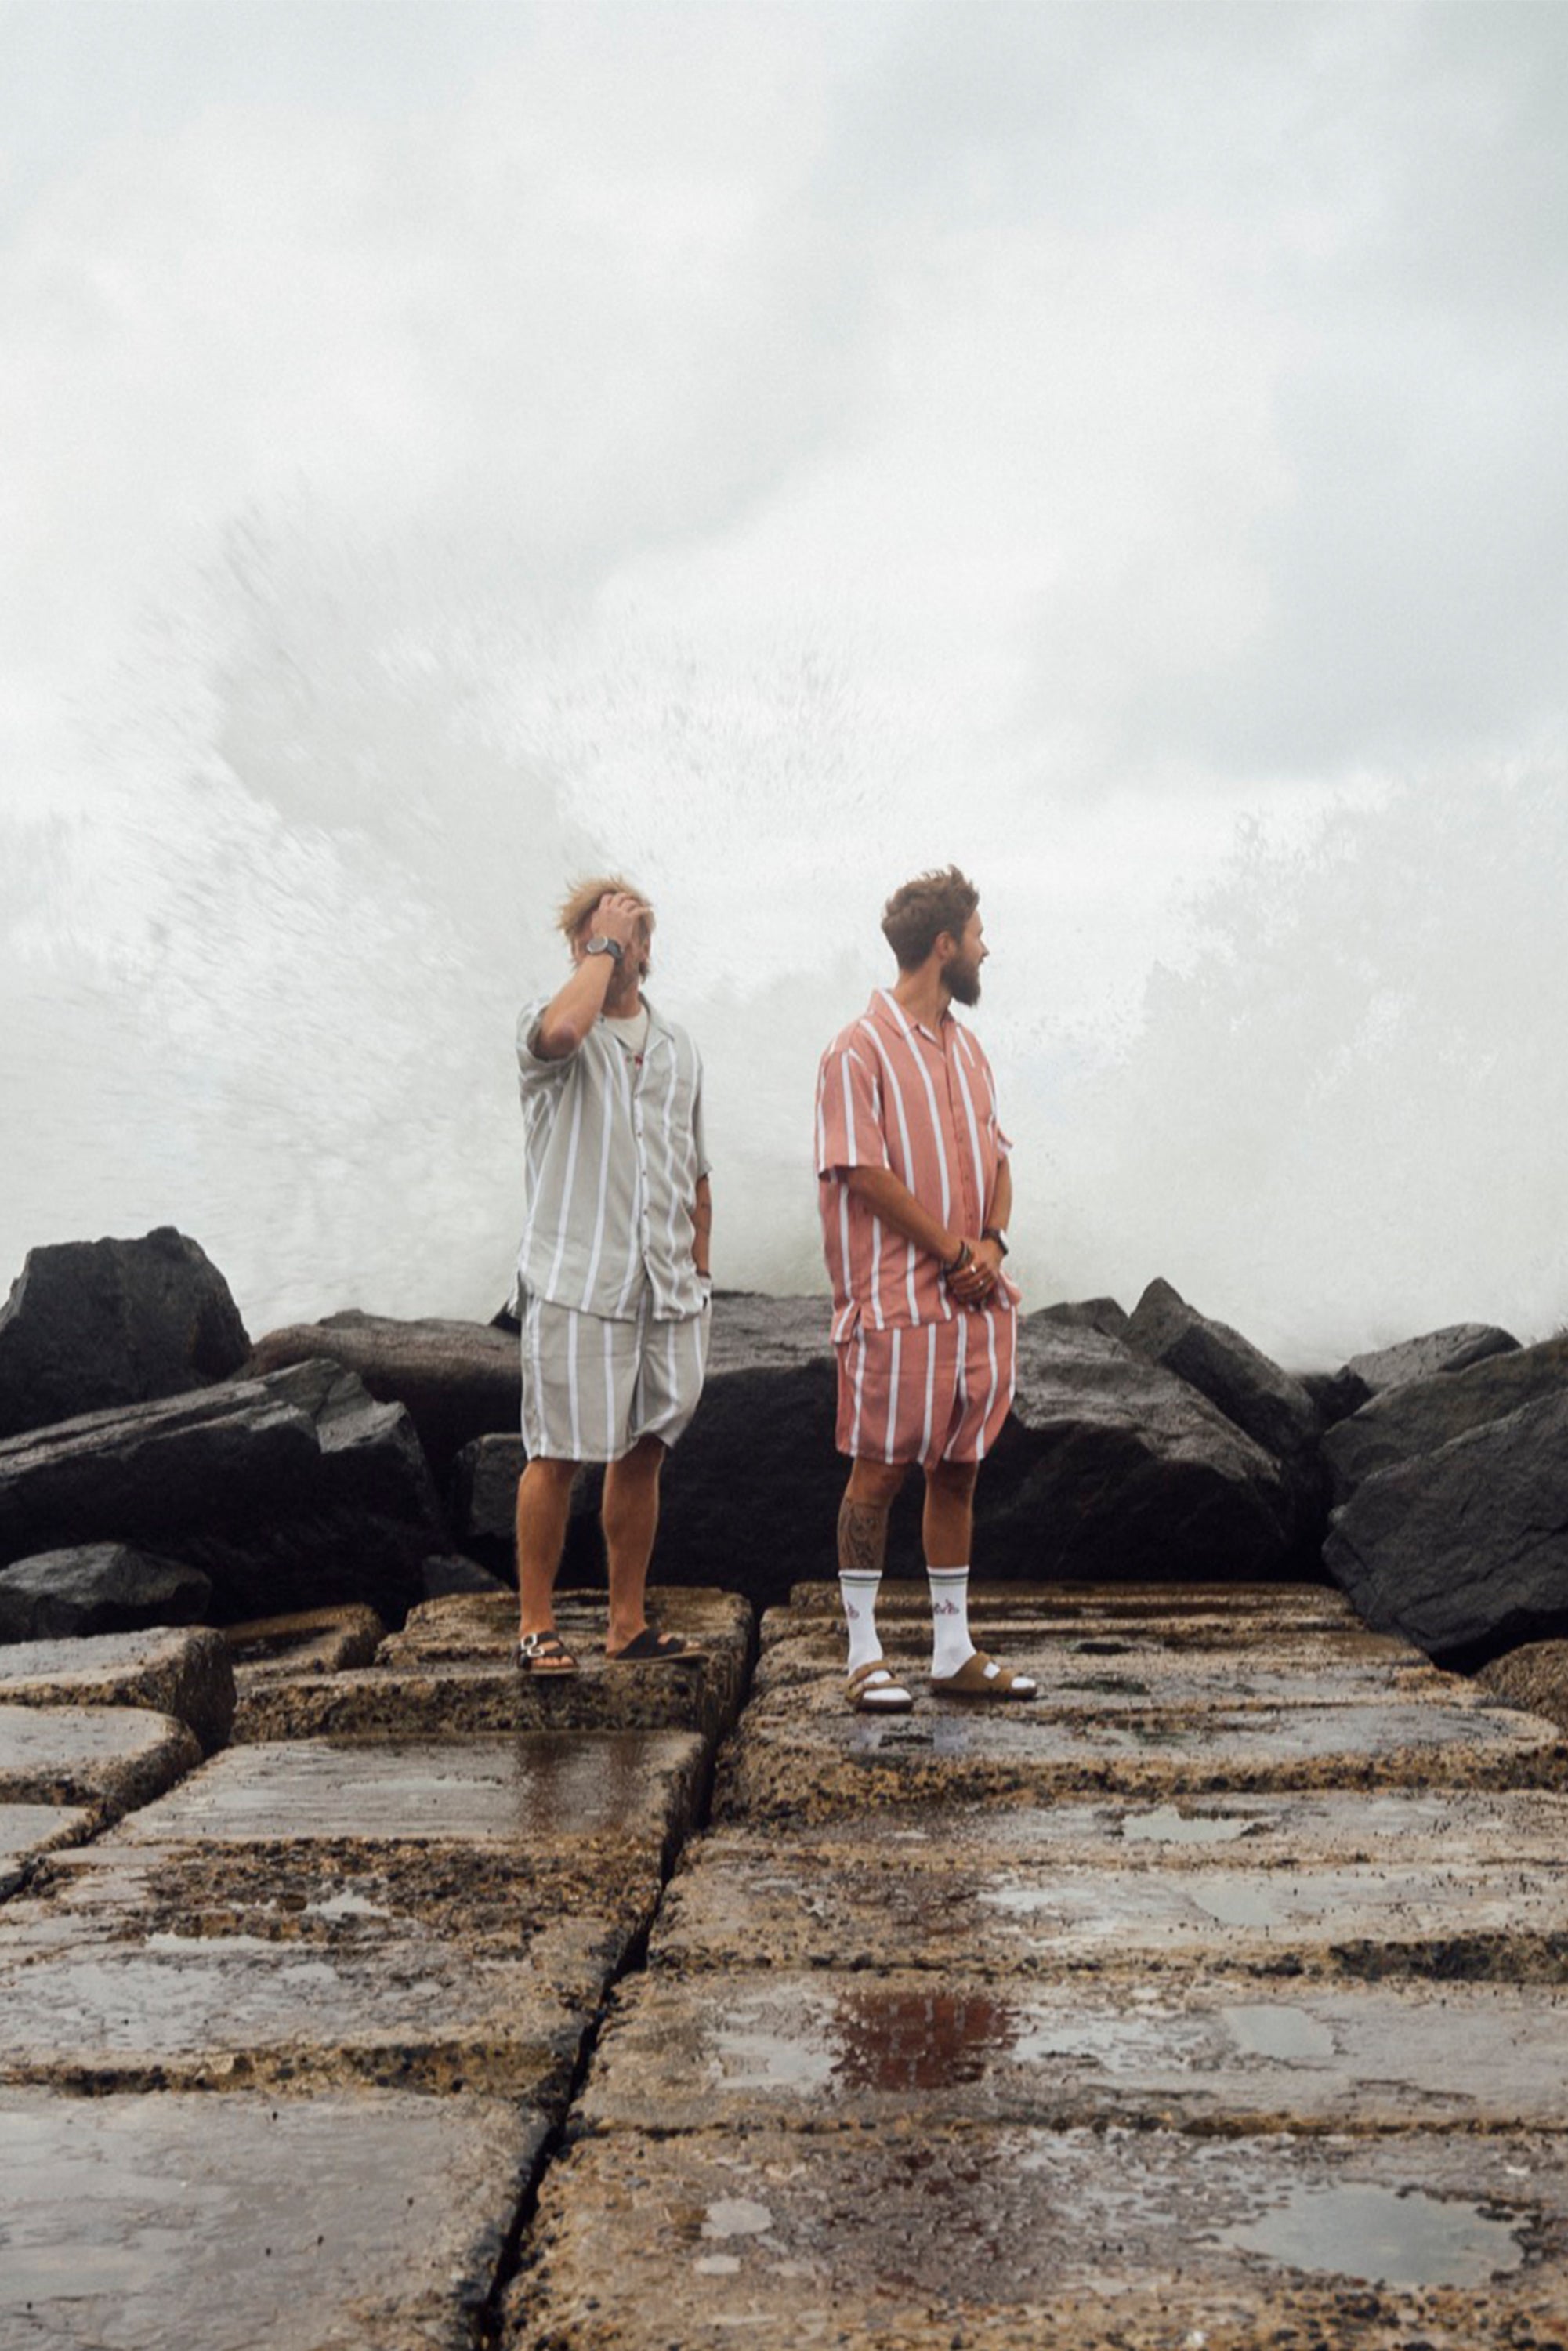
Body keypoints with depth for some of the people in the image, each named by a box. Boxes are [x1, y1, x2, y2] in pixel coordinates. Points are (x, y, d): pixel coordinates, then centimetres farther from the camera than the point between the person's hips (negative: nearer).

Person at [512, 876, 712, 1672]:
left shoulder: (678, 1047, 16)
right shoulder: (543, 1026, 0)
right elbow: (564, 1028, -29)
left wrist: (698, 1277, 14)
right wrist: (605, 943, -14)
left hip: (665, 1289, 5)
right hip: (575, 1284, -5)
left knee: (643, 1453, 9)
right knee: (558, 1455, -2)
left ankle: (629, 1624, 18)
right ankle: (536, 1624, 9)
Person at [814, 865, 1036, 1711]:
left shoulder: (965, 1047, 15)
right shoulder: (860, 1050, -9)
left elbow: (995, 1158, 16)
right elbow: (865, 1173, -15)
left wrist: (991, 1243, -3)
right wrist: (953, 1252, -13)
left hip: (978, 1297, 7)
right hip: (897, 1302, -7)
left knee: (958, 1471, 11)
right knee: (878, 1472, -1)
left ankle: (955, 1652, 19)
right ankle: (864, 1655, 8)